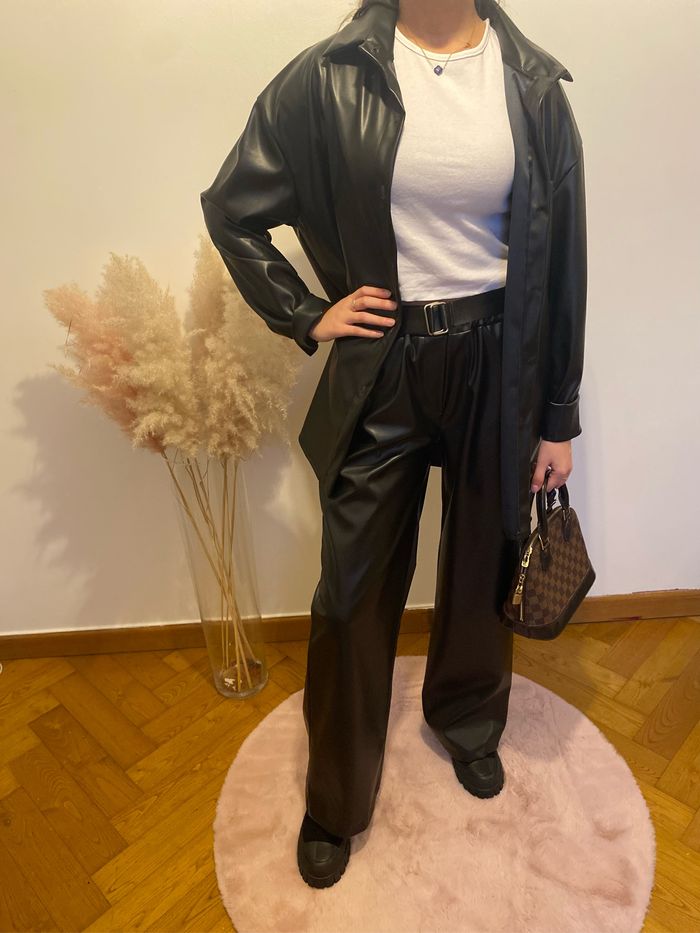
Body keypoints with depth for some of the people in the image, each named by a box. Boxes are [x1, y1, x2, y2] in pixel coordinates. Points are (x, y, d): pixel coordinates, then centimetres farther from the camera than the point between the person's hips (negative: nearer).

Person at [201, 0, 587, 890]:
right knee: (354, 589, 6)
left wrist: (558, 419, 3)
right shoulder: (329, 78, -3)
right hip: (383, 368, -1)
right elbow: (231, 209, 6)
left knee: (483, 564, 17)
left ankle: (468, 722, 48)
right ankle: (336, 799, 30)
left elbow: (561, 258, 3)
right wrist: (306, 315, -3)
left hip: (499, 366, 3)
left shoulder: (532, 84, 2)